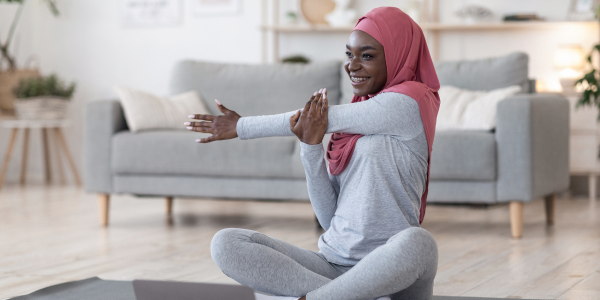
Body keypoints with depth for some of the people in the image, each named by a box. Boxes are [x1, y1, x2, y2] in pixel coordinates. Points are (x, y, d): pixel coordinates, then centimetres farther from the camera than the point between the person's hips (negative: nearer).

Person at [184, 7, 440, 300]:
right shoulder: (352, 119, 16)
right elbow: (329, 218, 8)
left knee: (417, 242, -42)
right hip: (333, 263, 7)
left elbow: (324, 119, -4)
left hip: (390, 269, -7)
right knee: (225, 243, -12)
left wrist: (242, 127, 7)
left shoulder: (409, 103, -4)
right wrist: (311, 146, -7)